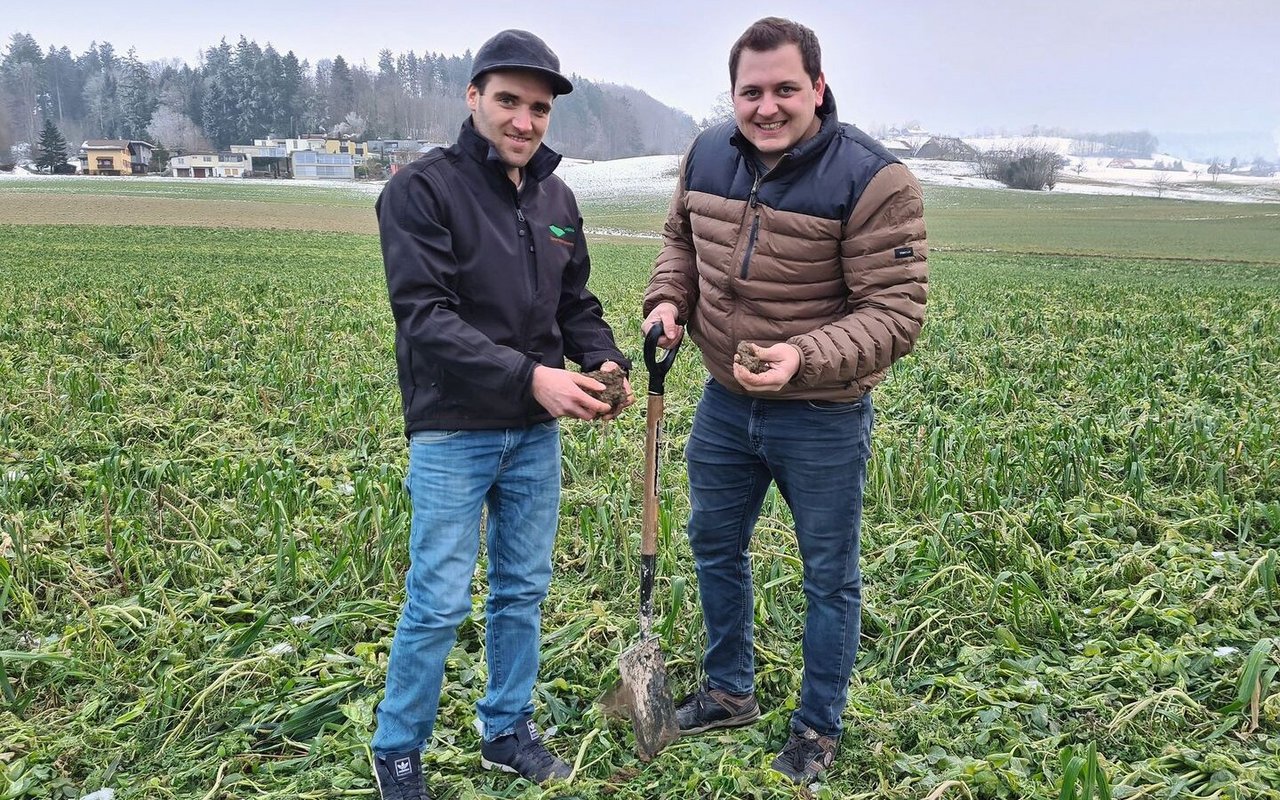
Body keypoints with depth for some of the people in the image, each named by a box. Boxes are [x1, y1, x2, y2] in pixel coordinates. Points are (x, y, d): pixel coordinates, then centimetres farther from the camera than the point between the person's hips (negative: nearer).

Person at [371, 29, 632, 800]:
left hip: (536, 434, 6)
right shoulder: (423, 189, -11)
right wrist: (529, 376, -27)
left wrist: (606, 361, -7)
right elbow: (425, 316, -19)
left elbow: (577, 303, 14)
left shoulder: (557, 198, 9)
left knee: (524, 592, 14)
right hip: (453, 433, -6)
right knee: (439, 603, 0)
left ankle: (508, 729, 32)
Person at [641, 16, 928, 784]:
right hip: (724, 402, 6)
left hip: (822, 419, -5)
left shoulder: (874, 180, -22)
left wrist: (805, 359, -36)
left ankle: (818, 731, 33)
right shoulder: (707, 155, -3)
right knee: (715, 546, 21)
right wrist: (668, 300, -5)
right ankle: (730, 692, 45)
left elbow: (896, 315, -22)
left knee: (830, 577, 11)